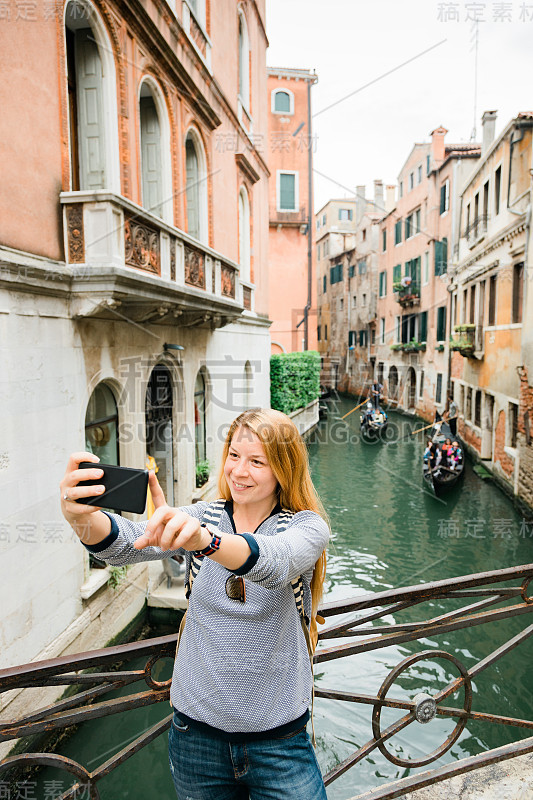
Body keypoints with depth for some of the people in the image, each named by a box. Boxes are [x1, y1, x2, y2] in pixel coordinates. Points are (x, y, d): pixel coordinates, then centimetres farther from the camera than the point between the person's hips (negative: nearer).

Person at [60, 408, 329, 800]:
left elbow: (275, 562, -34)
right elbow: (128, 543, -20)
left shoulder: (307, 526, -11)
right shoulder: (203, 518, -4)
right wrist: (82, 517, -42)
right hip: (196, 727, 2)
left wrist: (204, 540, -53)